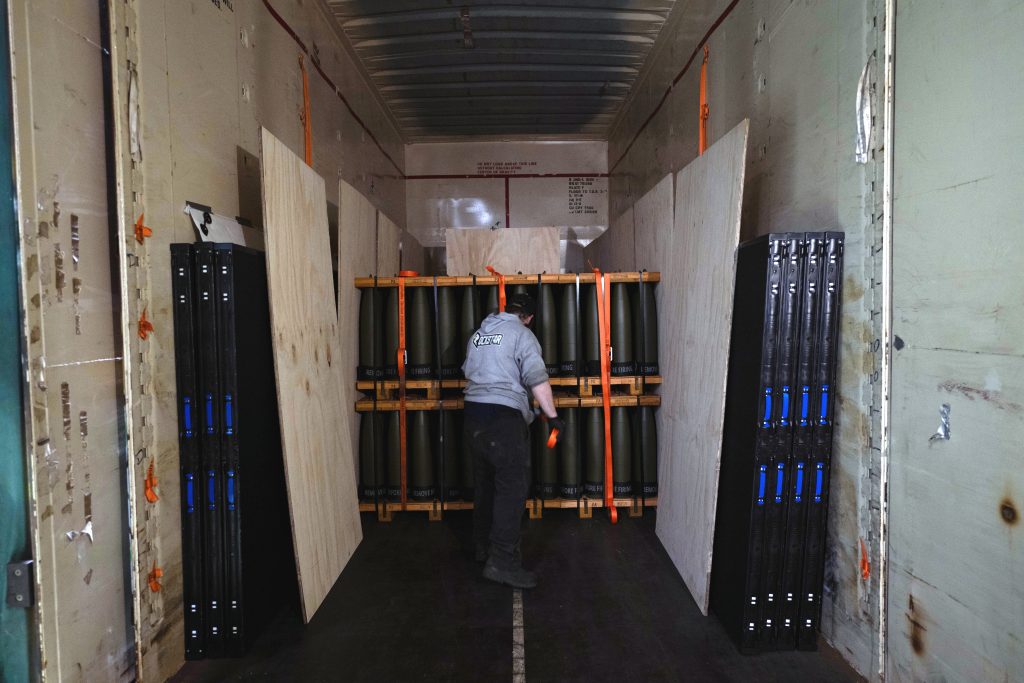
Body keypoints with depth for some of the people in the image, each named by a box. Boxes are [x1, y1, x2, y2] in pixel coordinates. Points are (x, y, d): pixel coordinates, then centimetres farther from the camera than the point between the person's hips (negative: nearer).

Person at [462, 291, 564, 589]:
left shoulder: (478, 334, 17)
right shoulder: (522, 334, -5)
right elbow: (537, 379, -13)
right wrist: (551, 414, -7)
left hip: (472, 412, 8)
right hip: (504, 417, -8)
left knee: (485, 483, 17)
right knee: (512, 488, -7)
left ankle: (483, 546, 27)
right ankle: (503, 561, -10)